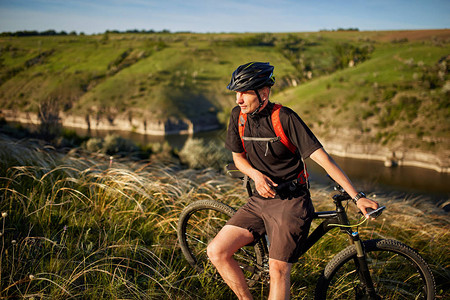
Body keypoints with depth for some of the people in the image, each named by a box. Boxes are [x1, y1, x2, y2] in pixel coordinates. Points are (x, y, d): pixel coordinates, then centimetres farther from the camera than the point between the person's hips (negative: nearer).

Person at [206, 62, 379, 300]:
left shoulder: (285, 117, -16)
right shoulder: (238, 115, 0)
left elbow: (322, 157, -18)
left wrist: (357, 197, -21)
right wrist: (256, 174, -10)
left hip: (291, 202, -6)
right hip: (261, 199, 6)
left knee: (278, 270, -15)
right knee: (216, 252, -5)